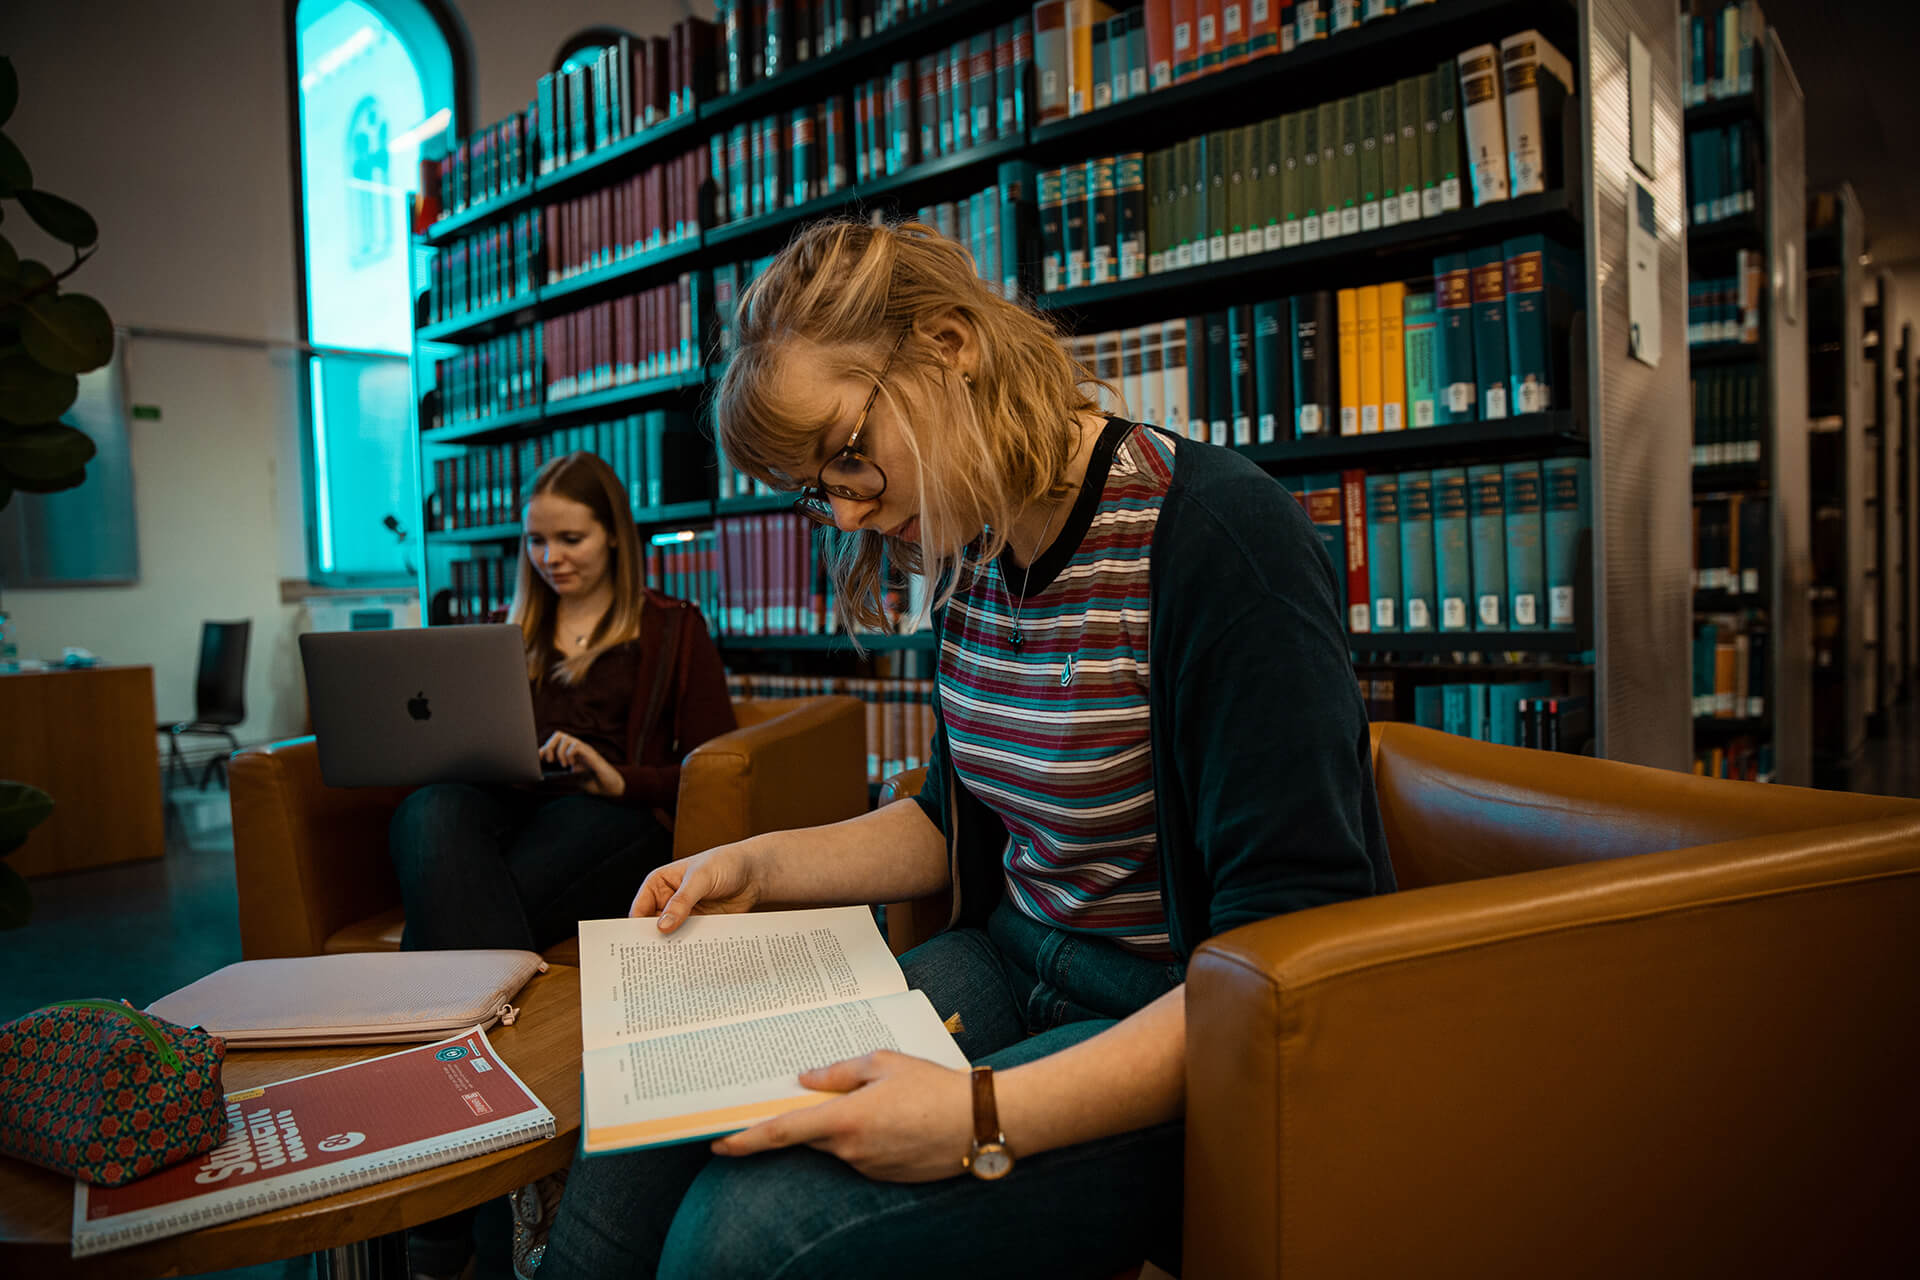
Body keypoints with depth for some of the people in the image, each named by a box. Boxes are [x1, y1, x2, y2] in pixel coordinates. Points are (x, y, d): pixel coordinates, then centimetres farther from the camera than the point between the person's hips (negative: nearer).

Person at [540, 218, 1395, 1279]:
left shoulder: (1216, 535, -21)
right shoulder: (972, 557, 5)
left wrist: (990, 1117, -27)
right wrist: (758, 865, 6)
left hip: (1173, 1029, -7)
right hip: (1011, 967, 7)